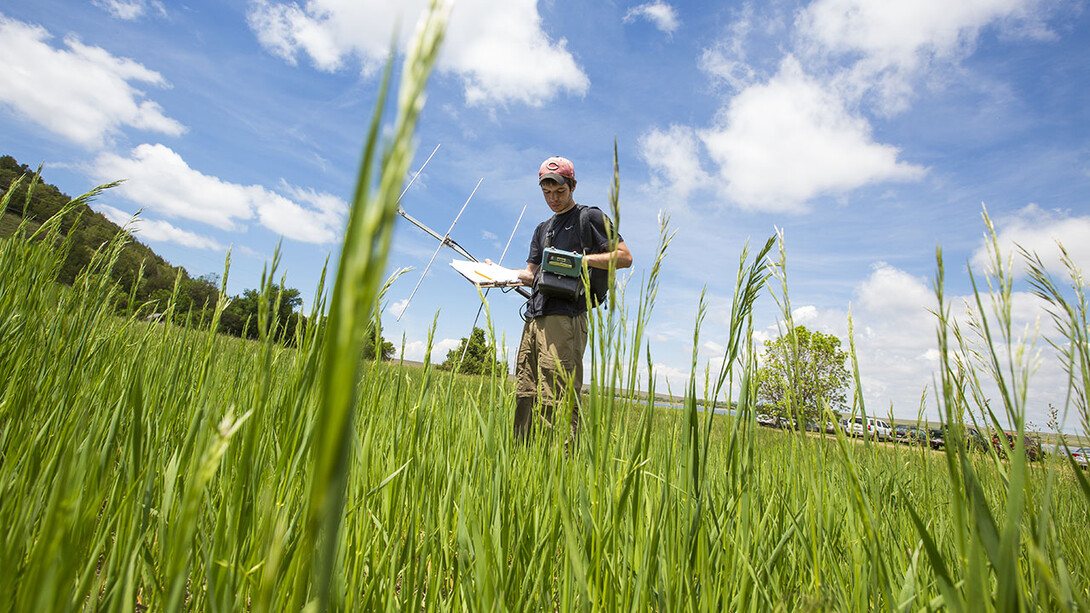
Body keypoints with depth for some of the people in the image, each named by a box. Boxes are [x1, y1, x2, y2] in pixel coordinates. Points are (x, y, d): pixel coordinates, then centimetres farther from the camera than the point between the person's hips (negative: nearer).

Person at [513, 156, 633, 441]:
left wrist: (582, 259, -11)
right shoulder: (542, 229, 28)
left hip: (565, 318, -7)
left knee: (557, 400, -14)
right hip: (534, 318, 7)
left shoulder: (590, 217, 7)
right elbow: (531, 274, 21)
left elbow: (624, 257, 0)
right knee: (524, 397, 4)